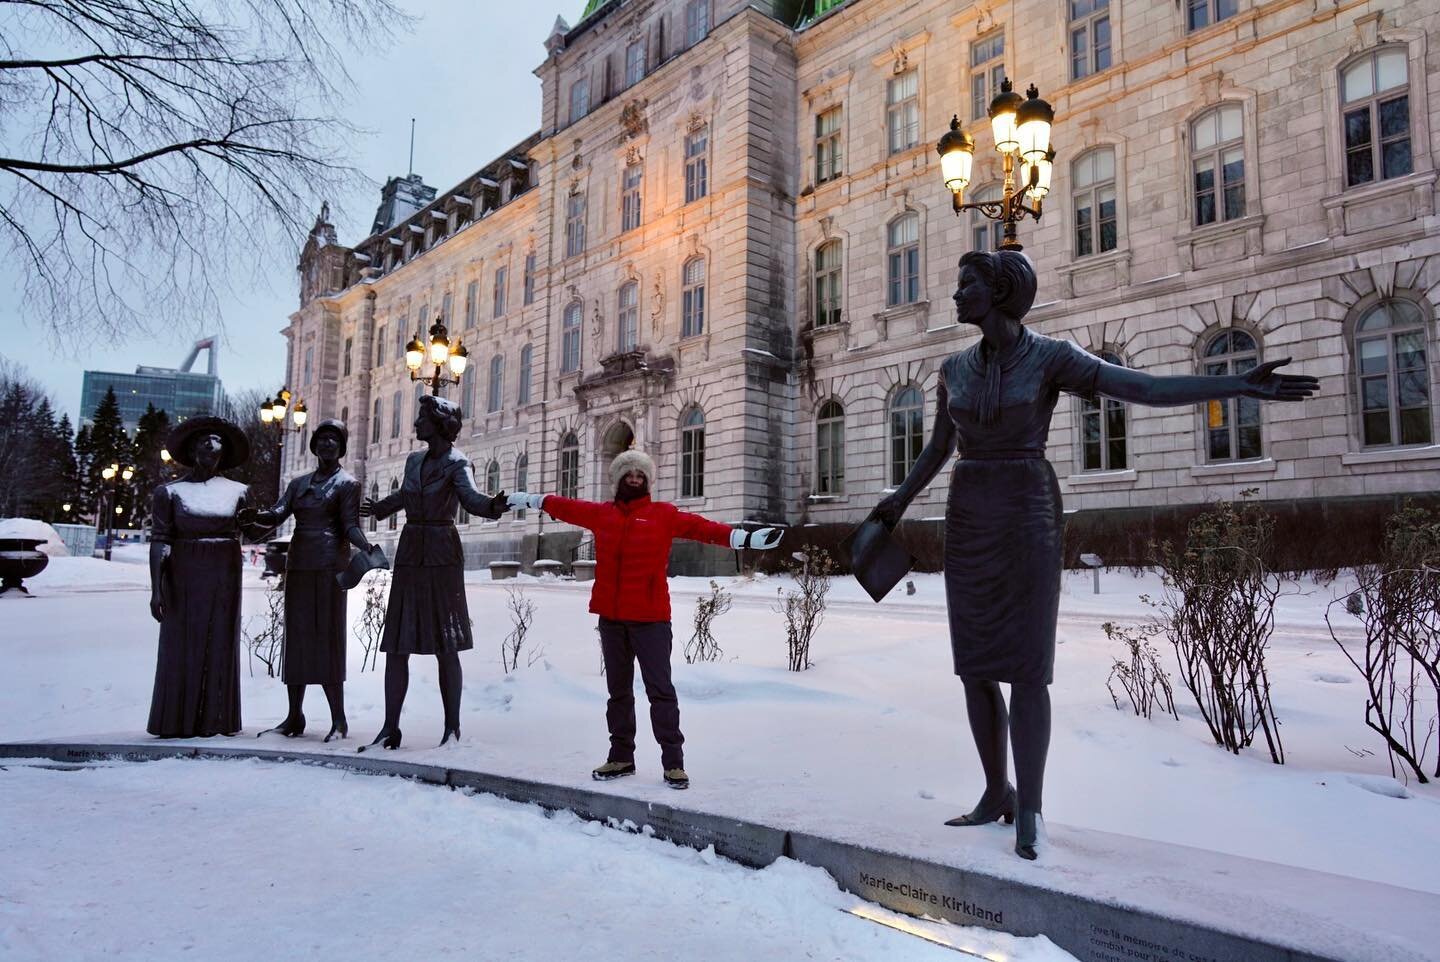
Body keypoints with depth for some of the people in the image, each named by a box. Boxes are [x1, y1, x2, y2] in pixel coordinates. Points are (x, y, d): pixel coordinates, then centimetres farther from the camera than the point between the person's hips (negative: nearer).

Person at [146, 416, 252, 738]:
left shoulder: (236, 491, 7)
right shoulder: (170, 492, 0)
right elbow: (159, 541, -5)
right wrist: (156, 588, -11)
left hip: (224, 578, 2)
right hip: (184, 577, -2)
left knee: (220, 646, 5)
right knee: (182, 647, 0)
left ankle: (215, 720, 12)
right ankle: (178, 721, 8)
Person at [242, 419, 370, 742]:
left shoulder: (347, 483, 3)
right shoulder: (298, 483, 18)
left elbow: (350, 525, -7)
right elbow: (278, 514, 5)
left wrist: (366, 546, -28)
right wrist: (256, 516, -18)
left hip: (329, 566, -5)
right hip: (298, 565, 6)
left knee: (327, 637, -8)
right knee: (296, 637, 5)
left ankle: (338, 720, -4)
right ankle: (294, 718, 11)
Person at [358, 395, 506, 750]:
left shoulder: (457, 463, -6)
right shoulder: (414, 461, 13)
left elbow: (471, 498, -24)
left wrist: (493, 505, -44)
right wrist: (377, 507, 43)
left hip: (441, 557, -6)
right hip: (409, 555, 6)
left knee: (446, 646, -2)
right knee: (396, 645, 3)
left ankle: (452, 728, 6)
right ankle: (390, 728, 10)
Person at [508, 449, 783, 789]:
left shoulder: (664, 514, -1)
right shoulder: (601, 513, 10)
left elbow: (699, 527, -11)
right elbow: (567, 507, 23)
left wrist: (741, 537, -23)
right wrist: (531, 500, 33)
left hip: (650, 618, -4)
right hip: (610, 617, 4)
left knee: (660, 690, -3)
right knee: (618, 689, 15)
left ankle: (673, 762, 4)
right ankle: (621, 757, 26)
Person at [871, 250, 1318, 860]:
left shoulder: (1051, 357, -4)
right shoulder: (955, 369, 11)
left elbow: (1148, 388, -12)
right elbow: (938, 449, 21)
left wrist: (1240, 385, -22)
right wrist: (899, 502, 23)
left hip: (1027, 518, -5)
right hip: (968, 521, 5)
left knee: (1026, 666, -8)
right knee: (974, 665, 4)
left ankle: (1028, 813, 3)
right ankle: (997, 793, 19)